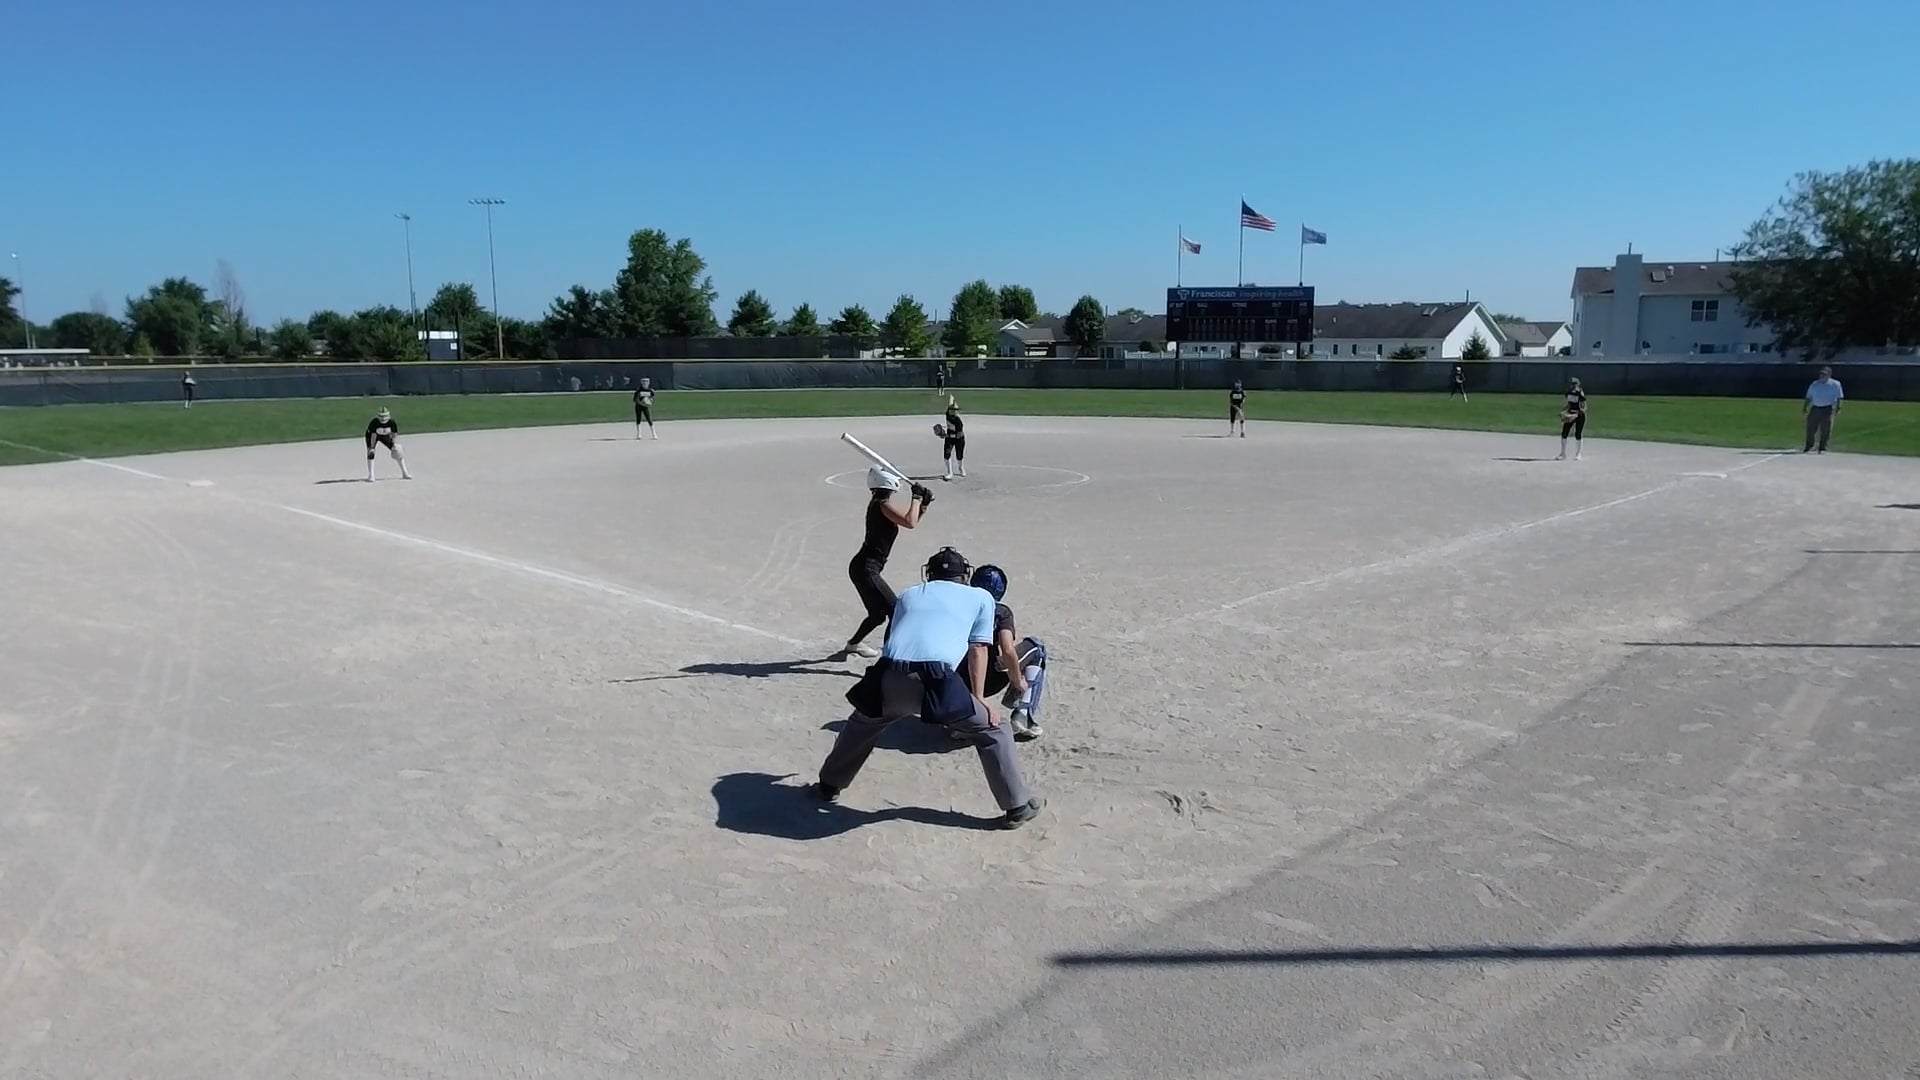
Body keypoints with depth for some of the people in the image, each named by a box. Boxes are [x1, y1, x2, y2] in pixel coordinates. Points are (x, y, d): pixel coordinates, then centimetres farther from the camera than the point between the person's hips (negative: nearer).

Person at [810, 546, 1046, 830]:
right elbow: (978, 650, 16)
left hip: (891, 677, 4)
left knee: (861, 725, 34)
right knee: (992, 732, 16)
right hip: (936, 680, -4)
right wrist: (979, 699, 17)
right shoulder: (980, 597, 24)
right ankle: (1019, 807, 18)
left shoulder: (908, 594, 33)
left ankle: (828, 787, 47)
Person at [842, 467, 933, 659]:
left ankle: (853, 644, 45)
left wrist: (922, 505, 9)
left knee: (878, 614, 25)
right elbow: (910, 523, -26)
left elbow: (909, 520, 23)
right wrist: (916, 498, -12)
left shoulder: (878, 504, 14)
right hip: (866, 569, -10)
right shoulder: (883, 505, -15)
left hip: (862, 568, 10)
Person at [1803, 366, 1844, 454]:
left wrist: (1838, 408, -13)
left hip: (1828, 409, -3)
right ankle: (1809, 445, 23)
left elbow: (1839, 397, -2)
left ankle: (1823, 448, 3)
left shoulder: (1835, 384, 2)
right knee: (1810, 428, 5)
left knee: (1825, 430, -4)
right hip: (1815, 408, 3)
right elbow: (1808, 397, 16)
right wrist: (1804, 408, 9)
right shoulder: (1814, 384, 13)